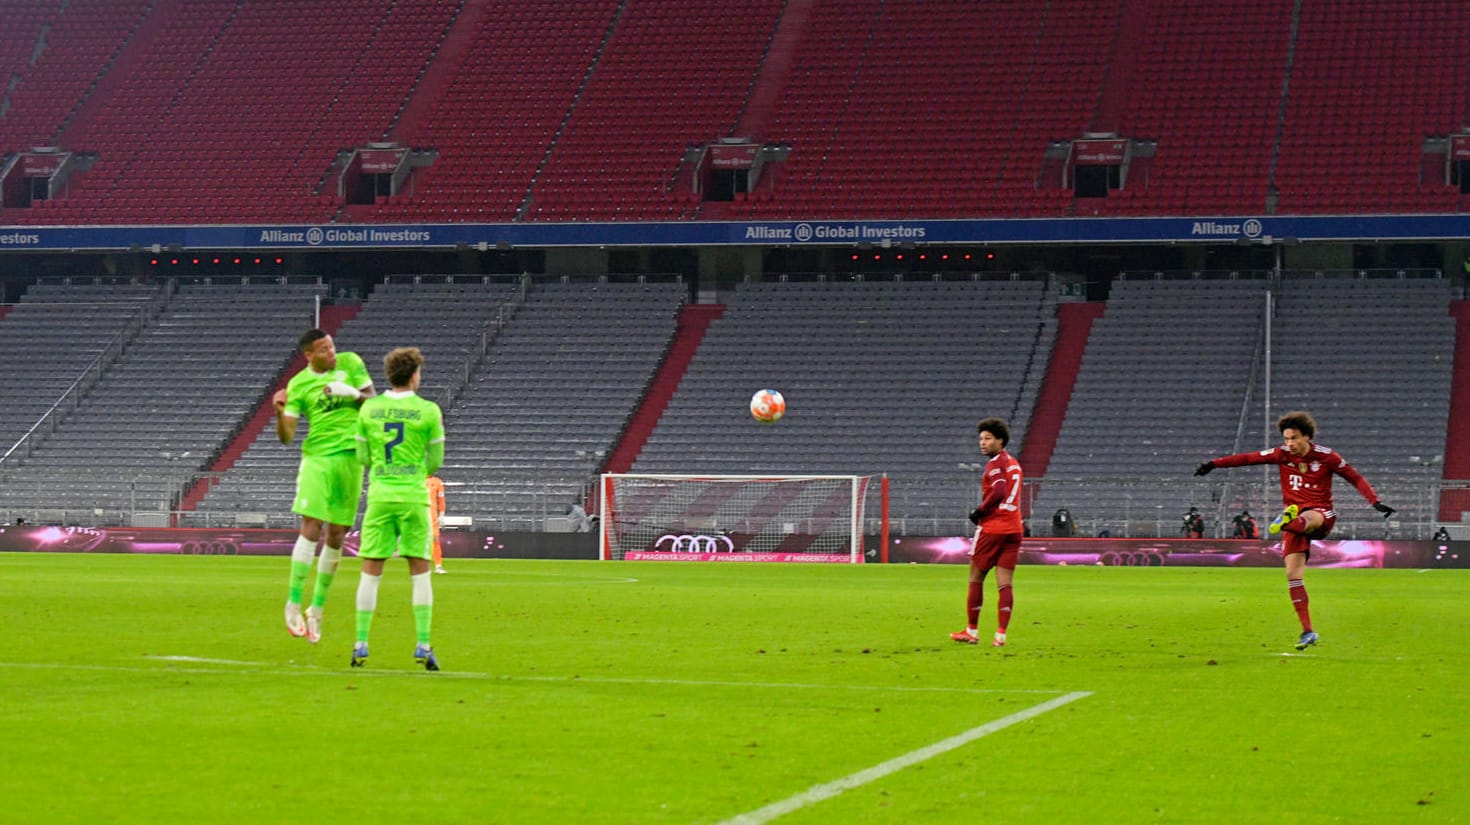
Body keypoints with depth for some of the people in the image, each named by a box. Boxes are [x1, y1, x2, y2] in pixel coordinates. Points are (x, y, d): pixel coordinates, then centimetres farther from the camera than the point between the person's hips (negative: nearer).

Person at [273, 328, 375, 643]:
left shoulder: (350, 363, 7)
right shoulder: (298, 384, 2)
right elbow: (286, 436, -1)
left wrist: (352, 394, -10)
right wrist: (279, 412, -21)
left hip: (350, 458, 2)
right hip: (317, 457, -2)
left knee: (336, 536, 4)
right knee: (311, 527, -15)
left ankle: (317, 609, 13)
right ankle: (293, 604, -8)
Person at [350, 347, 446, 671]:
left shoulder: (369, 408, 3)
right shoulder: (428, 411, -5)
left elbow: (362, 457, 7)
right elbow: (435, 460, 1)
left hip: (379, 496, 2)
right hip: (414, 497, -2)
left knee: (371, 570, 6)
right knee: (420, 569, 4)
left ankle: (361, 644, 3)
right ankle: (423, 645, 0)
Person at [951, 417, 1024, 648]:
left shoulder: (996, 462, -8)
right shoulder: (1014, 463, 17)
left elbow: (998, 492, -21)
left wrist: (979, 512, -10)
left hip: (992, 527, -7)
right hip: (1013, 529, 7)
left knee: (976, 579, 5)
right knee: (1004, 584, 1)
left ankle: (972, 631, 10)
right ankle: (1000, 635, -6)